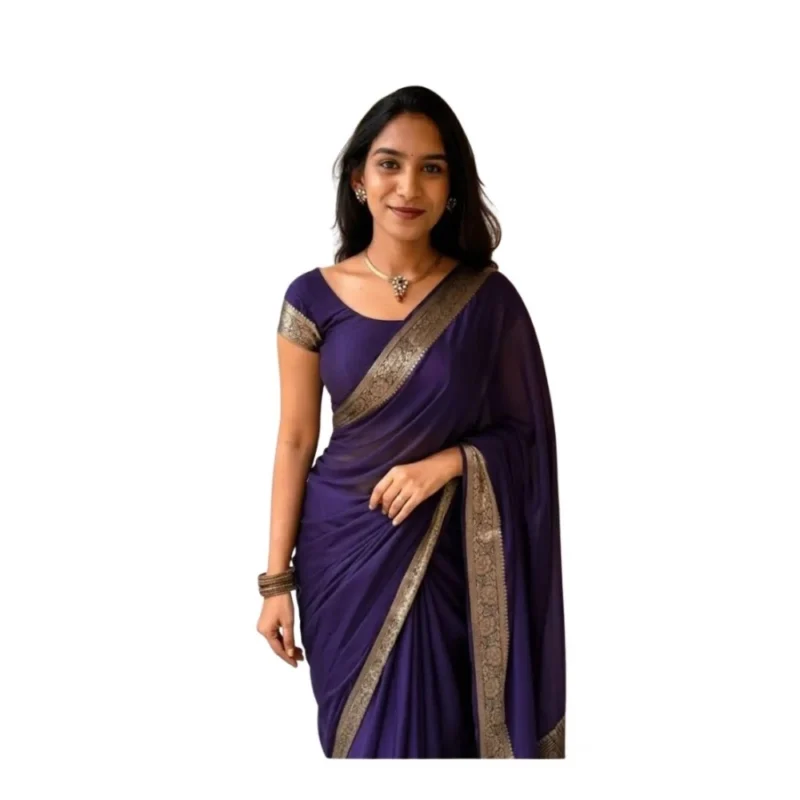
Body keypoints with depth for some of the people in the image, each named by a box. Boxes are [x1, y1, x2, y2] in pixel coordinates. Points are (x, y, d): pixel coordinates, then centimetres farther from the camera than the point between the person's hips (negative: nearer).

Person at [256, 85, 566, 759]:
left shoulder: (488, 298, -6)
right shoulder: (314, 297, -6)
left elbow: (523, 430, 1)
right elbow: (295, 442, -2)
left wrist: (445, 463, -18)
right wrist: (277, 580, -3)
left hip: (449, 552, 0)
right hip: (344, 550, 0)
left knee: (440, 733, 11)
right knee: (364, 738, 13)